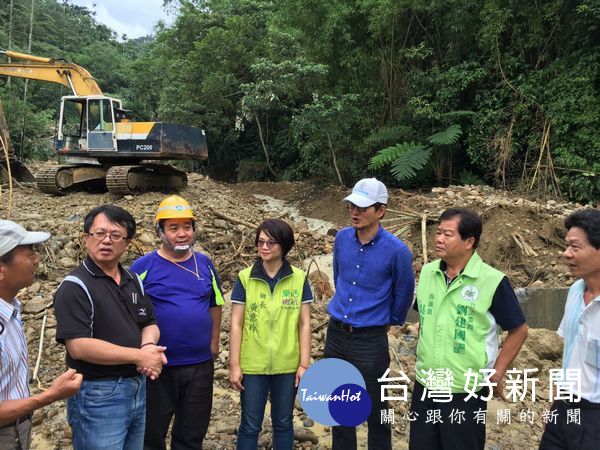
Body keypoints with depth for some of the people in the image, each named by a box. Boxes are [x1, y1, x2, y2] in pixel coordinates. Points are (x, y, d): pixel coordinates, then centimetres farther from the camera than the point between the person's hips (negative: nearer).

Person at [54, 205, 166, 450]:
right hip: (97, 396, -7)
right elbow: (78, 347, -23)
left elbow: (149, 323, 12)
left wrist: (149, 345, -12)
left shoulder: (134, 280, 7)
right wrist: (139, 355, -20)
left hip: (138, 389, 7)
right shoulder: (75, 287, -14)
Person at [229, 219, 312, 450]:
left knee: (283, 423, 16)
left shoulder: (299, 279, -3)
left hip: (287, 365, 1)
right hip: (252, 365, -1)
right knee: (250, 425, 11)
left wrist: (304, 364, -2)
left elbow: (304, 324, 0)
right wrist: (234, 365, -4)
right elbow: (236, 324, -3)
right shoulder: (245, 278, -5)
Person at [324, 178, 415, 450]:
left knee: (375, 412, 9)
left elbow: (403, 293, 0)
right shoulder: (342, 238, -3)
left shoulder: (396, 250, -17)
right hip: (335, 333, 5)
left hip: (370, 340, -4)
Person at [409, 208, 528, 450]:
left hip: (466, 393, -4)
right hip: (424, 386, 5)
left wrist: (496, 375, -6)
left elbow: (518, 331, -7)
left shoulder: (492, 281, -17)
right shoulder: (427, 272, -1)